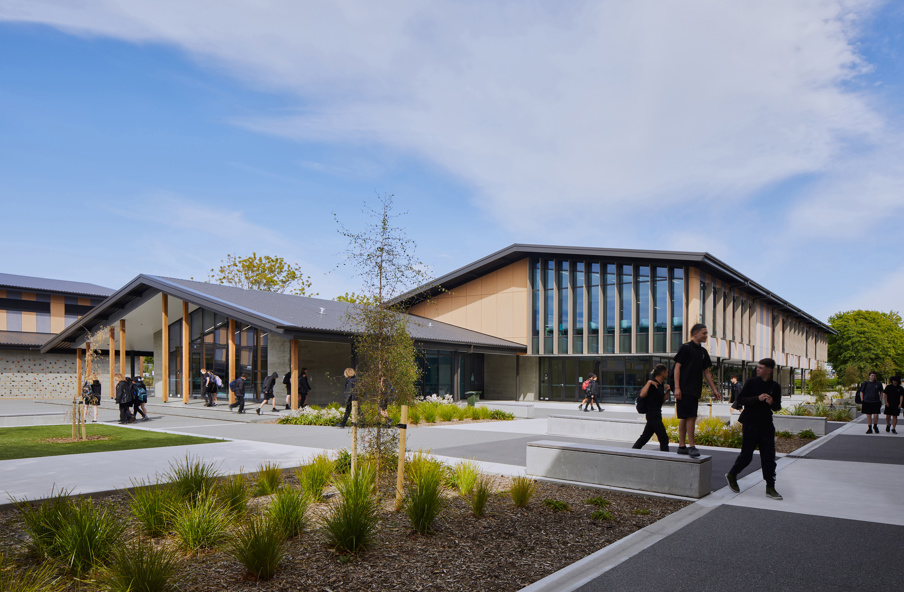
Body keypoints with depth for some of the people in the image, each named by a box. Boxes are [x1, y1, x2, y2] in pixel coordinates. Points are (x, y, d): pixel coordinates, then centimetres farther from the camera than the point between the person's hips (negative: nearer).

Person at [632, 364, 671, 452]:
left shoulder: (661, 385, 14)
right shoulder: (652, 384, -14)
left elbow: (662, 400, 21)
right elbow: (642, 395, -26)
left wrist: (667, 391, 9)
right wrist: (649, 382, -25)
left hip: (657, 415, 10)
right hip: (652, 415, -10)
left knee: (645, 437, 14)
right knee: (664, 438, -8)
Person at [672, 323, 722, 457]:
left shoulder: (703, 351, 16)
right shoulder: (685, 348, -6)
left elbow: (706, 372, 22)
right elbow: (677, 367, -9)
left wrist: (714, 389, 19)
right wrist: (677, 387, -15)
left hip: (695, 390, 7)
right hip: (684, 389, -7)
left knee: (684, 418, 10)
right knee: (690, 417, -10)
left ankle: (681, 446, 14)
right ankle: (691, 446, -5)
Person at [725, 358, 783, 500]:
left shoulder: (775, 386, 6)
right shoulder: (751, 382, -3)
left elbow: (777, 407, 12)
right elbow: (741, 399, -6)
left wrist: (772, 403, -11)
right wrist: (757, 398, -20)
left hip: (766, 424, 3)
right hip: (750, 423, -3)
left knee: (769, 455, 2)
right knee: (747, 454, 0)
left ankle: (770, 487, 10)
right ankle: (731, 475, 22)